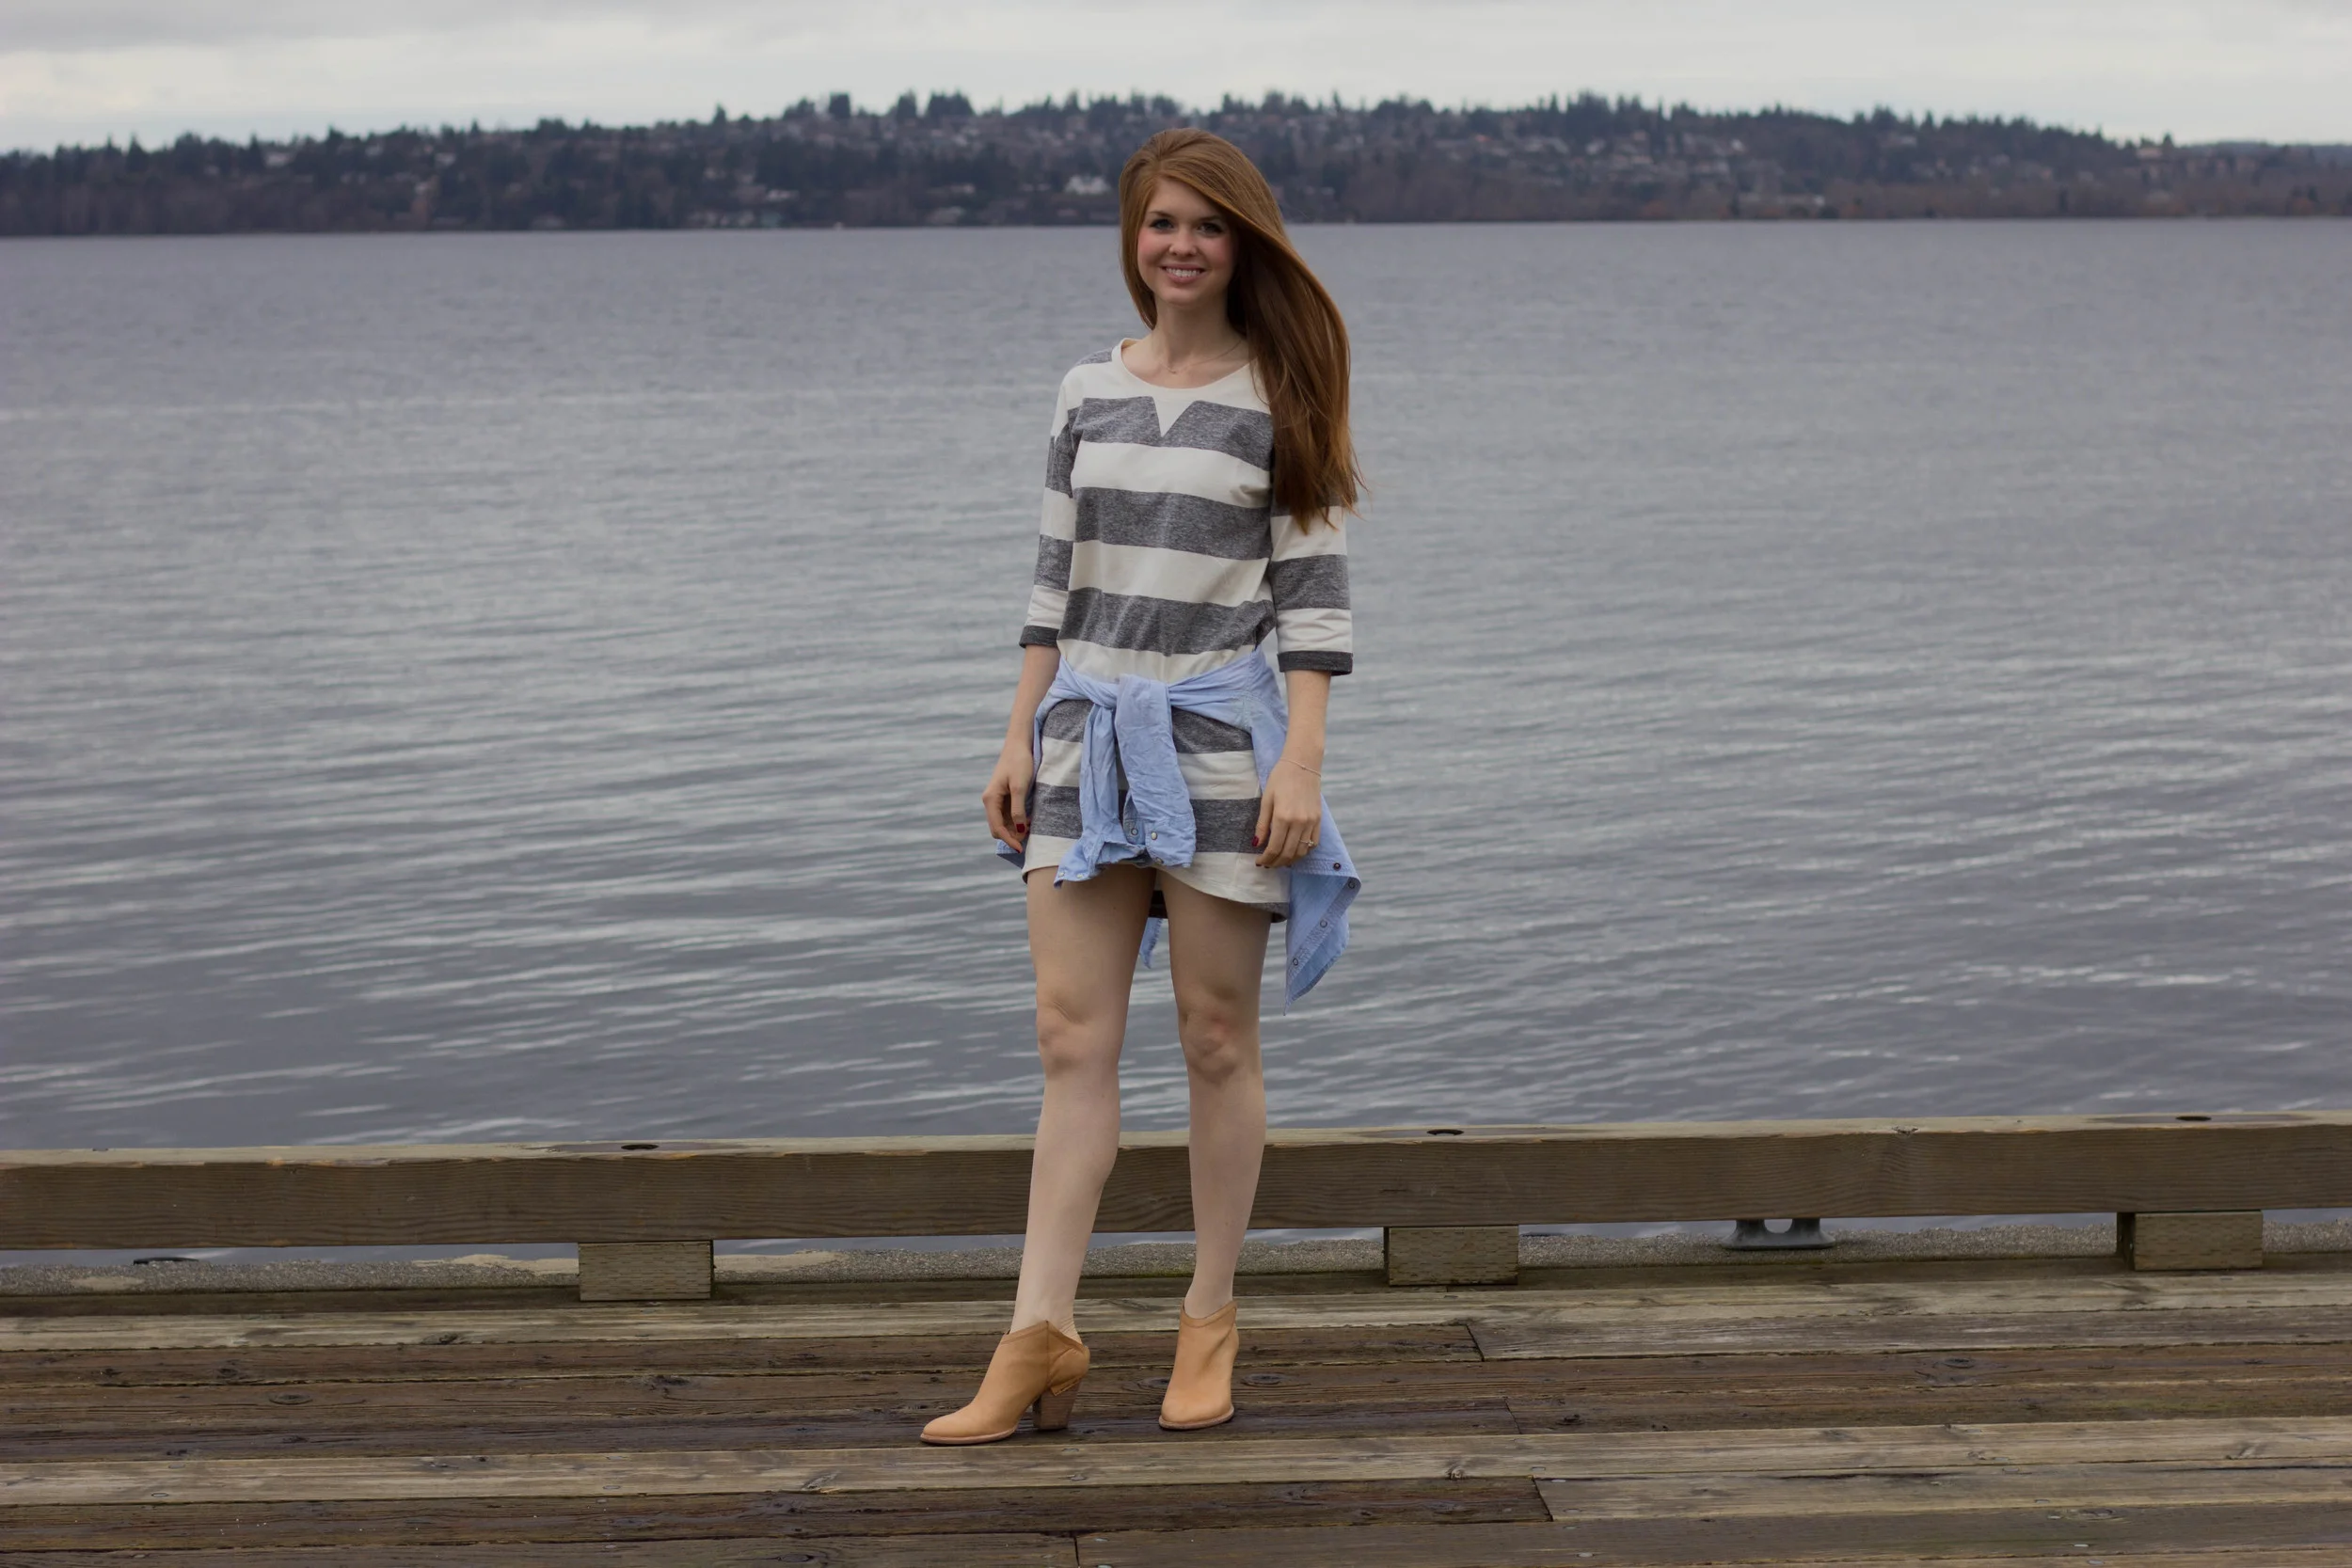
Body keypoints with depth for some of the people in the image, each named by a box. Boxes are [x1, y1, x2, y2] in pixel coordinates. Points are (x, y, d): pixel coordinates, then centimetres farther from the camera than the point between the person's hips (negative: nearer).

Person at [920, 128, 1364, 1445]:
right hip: (1089, 727, 4)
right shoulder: (1090, 391, 10)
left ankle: (1212, 1319, 16)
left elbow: (1315, 596, -4)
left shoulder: (1280, 397, -2)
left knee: (1217, 1039, 3)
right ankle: (1043, 1335, 1)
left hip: (1218, 727, -4)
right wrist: (1020, 741, 9)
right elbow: (1056, 580, 14)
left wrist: (1301, 763, -12)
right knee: (1072, 1034, 0)